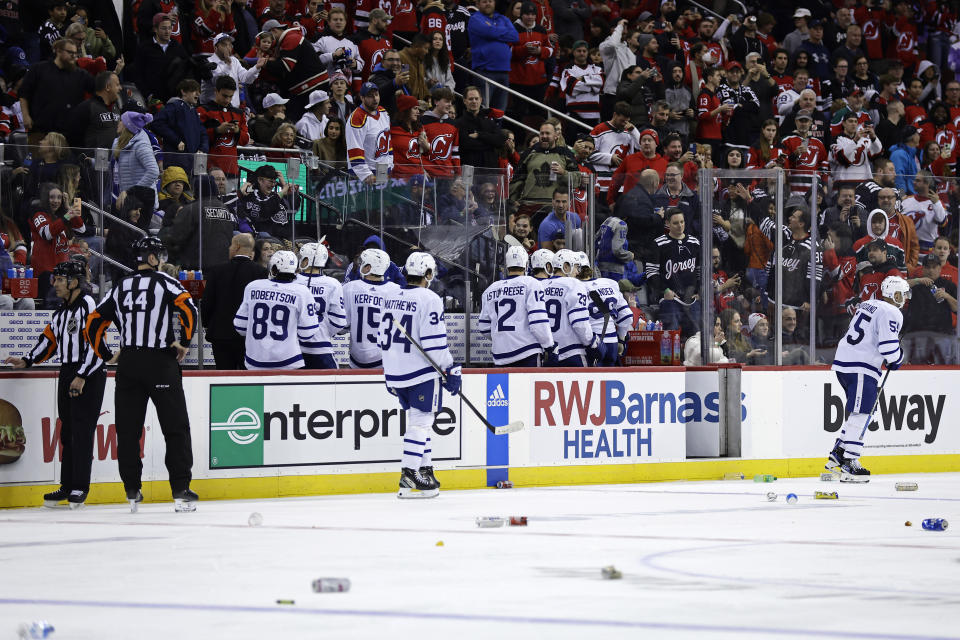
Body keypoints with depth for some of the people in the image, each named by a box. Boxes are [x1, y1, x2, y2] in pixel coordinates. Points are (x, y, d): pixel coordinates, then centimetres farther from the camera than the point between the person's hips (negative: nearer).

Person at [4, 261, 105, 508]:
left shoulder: (88, 305, -13)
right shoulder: (61, 312, 17)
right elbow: (50, 339, 22)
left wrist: (82, 376, -22)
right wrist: (27, 361, 11)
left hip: (89, 375, -9)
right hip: (67, 373, 9)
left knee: (82, 430, -9)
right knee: (67, 430, 9)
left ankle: (80, 488, -6)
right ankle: (67, 486, 12)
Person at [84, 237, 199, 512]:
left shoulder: (120, 288, 12)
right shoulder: (164, 281, -2)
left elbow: (93, 324, 11)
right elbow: (188, 308, -18)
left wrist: (107, 356, 19)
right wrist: (184, 342, -5)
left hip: (128, 365, 4)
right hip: (160, 363, -4)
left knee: (128, 429, 9)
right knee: (176, 428, 0)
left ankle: (132, 490, 10)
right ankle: (181, 491, -6)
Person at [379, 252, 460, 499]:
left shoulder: (391, 299, 10)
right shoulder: (428, 299, -13)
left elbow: (384, 339, 17)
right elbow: (434, 342, -17)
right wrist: (450, 371, -10)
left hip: (395, 372, 7)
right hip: (420, 372, -7)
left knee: (418, 419, 19)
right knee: (420, 421, -5)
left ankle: (425, 470, 22)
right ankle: (409, 478, -13)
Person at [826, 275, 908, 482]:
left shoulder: (867, 305, 19)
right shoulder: (891, 313, -10)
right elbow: (888, 347, -20)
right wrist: (897, 359, 2)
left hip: (843, 362, 10)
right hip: (860, 368, -10)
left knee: (857, 411, 19)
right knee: (861, 414, -10)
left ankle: (837, 455, 19)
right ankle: (849, 465, -15)